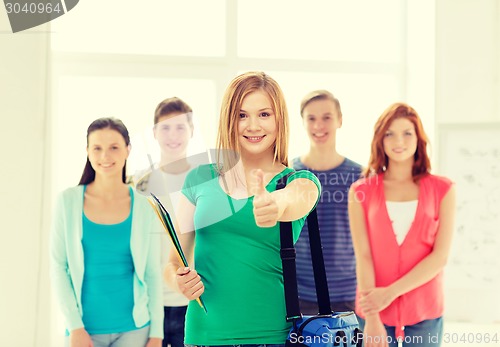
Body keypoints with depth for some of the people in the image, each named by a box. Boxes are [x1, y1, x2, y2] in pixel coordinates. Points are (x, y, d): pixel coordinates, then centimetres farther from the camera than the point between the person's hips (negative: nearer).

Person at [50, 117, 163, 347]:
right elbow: (58, 267, -1)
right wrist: (75, 327, -7)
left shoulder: (144, 207, -1)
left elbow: (153, 274, 2)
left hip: (134, 328, 0)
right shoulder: (68, 201, -2)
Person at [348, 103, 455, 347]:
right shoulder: (361, 192, 1)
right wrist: (372, 319, -15)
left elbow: (440, 256, -6)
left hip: (425, 313, 0)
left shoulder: (442, 190, 1)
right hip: (374, 313, 0)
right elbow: (363, 256, -7)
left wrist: (391, 292, -15)